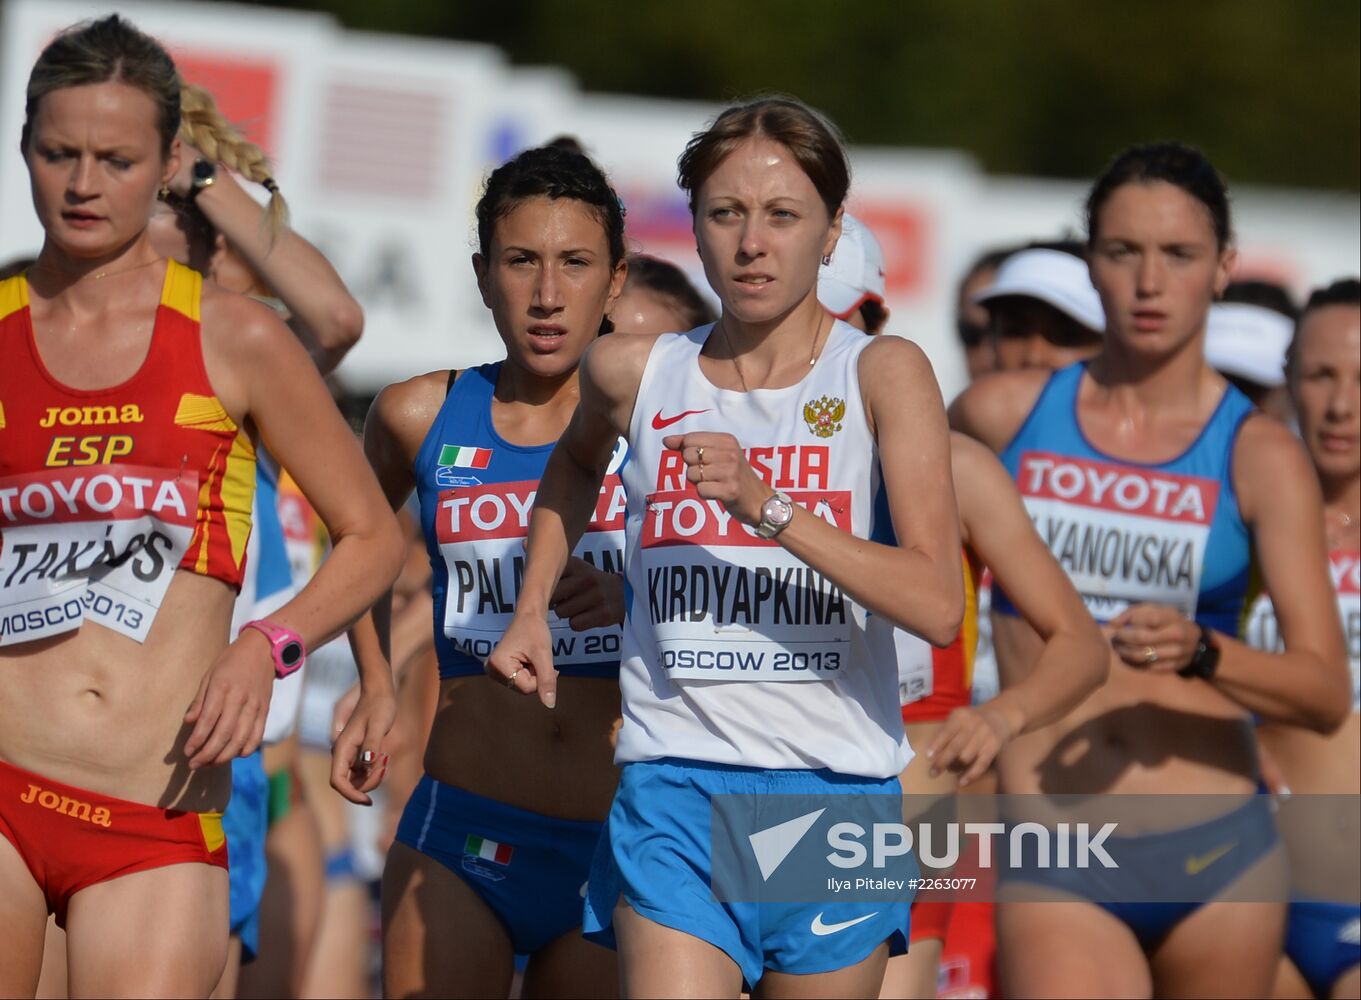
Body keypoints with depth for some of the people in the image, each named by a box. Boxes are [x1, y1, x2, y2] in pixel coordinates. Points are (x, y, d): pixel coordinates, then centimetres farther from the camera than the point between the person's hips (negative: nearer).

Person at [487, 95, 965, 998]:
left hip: (834, 791, -1)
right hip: (675, 790, 1)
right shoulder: (635, 374, 6)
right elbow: (577, 464, 33)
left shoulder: (882, 374, -2)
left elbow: (940, 606, -14)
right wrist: (532, 612, 21)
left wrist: (769, 507, -22)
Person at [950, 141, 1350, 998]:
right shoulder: (1001, 415, 4)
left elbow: (1325, 692, -9)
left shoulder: (1259, 457, 0)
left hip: (1218, 857, 1)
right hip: (1056, 867, -1)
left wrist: (1198, 652, -26)